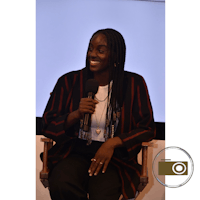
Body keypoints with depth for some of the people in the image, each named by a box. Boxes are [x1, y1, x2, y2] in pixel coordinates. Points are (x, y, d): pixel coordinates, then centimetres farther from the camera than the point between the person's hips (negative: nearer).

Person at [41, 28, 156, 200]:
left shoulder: (134, 84, 4)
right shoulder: (69, 81, 6)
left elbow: (147, 129, 4)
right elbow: (48, 126, 6)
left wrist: (112, 143, -11)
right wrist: (76, 115, -13)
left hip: (115, 156, -1)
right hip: (74, 152, 2)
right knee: (61, 185, -32)